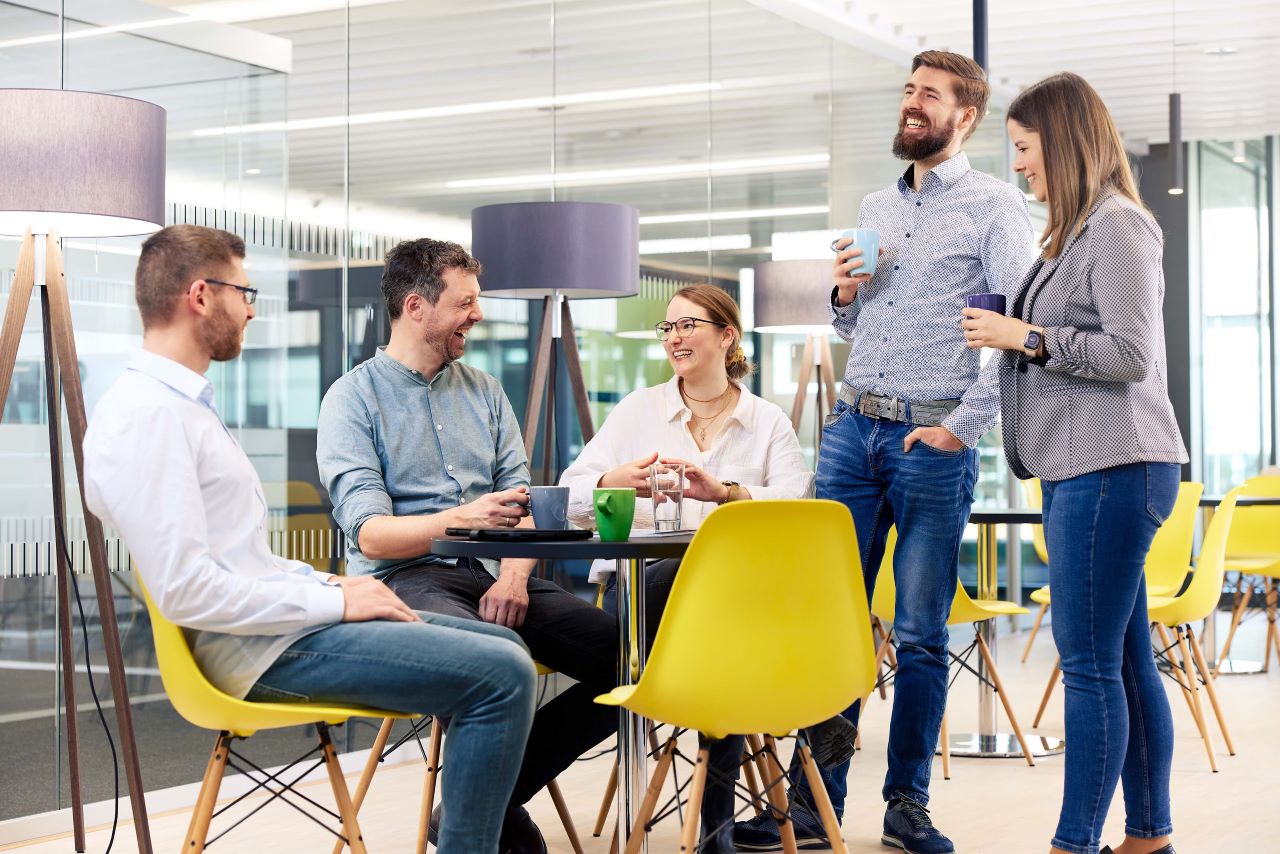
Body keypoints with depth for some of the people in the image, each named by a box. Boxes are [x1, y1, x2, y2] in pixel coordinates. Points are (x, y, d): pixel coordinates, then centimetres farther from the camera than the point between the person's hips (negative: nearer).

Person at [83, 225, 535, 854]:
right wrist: (335, 601, -17)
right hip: (262, 651, -11)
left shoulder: (181, 403, 16)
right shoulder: (146, 413, -16)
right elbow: (184, 590, -24)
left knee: (504, 651, 14)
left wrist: (328, 583, 7)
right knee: (501, 675, -18)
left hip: (284, 616, 11)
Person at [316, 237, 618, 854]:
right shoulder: (353, 399, 1)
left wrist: (514, 574, -9)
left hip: (492, 572, 6)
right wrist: (459, 519, -28)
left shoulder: (485, 392, 19)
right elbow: (370, 534, -10)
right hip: (406, 578, -6)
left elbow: (522, 500, 12)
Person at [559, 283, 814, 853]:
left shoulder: (769, 422, 13)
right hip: (638, 579, 0)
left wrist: (723, 491, -22)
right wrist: (615, 482, -17)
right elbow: (572, 496, 6)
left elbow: (796, 508, -5)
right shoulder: (638, 409, 16)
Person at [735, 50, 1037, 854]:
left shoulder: (994, 205, -1)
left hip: (934, 440, -5)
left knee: (921, 635, 2)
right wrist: (844, 291, 4)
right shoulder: (875, 209, 18)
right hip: (853, 426, 5)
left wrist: (963, 426, -14)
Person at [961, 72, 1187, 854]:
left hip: (1111, 470, -10)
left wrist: (1027, 338, -12)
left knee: (1091, 663, -8)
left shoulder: (1117, 226, -9)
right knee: (1127, 659, 11)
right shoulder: (1076, 233, 20)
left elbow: (1131, 354, -17)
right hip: (1085, 469, 10)